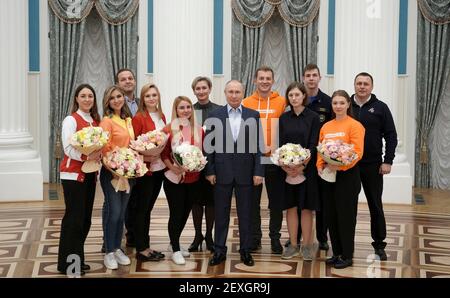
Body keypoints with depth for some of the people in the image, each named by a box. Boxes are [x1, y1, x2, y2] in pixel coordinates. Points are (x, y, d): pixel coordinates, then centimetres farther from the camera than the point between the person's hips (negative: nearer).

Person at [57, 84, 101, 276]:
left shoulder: (95, 121, 13)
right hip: (73, 174, -7)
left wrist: (98, 156, -7)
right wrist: (86, 157, -28)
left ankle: (78, 259, 21)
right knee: (74, 218, -6)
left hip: (90, 174, 7)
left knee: (85, 218, 10)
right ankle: (67, 264, 2)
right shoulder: (71, 120, -8)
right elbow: (68, 148, -17)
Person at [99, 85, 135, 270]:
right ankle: (109, 252, 7)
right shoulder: (107, 121, -10)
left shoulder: (128, 120, 11)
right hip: (111, 172, -6)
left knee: (122, 212, 12)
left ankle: (117, 249, 22)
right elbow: (104, 149, -16)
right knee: (113, 211, -5)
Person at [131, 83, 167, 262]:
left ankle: (146, 246, 22)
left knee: (148, 208, 14)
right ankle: (141, 250, 7)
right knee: (142, 209, 0)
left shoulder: (161, 117, 11)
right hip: (144, 169, -7)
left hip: (159, 168, 7)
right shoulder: (139, 118, -10)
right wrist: (144, 157, -24)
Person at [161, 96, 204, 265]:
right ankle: (175, 250, 11)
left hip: (193, 179, 5)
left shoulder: (199, 130, 5)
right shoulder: (169, 130, -8)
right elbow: (164, 154, -6)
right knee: (176, 213, -1)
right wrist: (172, 167, -21)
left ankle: (174, 243, 33)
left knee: (185, 212, 15)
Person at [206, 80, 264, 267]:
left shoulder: (253, 116, 2)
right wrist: (210, 171, -3)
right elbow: (209, 145, 2)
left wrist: (258, 172, -4)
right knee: (221, 213, 8)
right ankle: (219, 250, 17)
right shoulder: (215, 116, 2)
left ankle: (245, 250, 19)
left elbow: (258, 145, 1)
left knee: (245, 213, 8)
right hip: (222, 172, 0)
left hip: (245, 172, 0)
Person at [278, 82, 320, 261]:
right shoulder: (284, 118, 8)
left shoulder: (313, 117, -2)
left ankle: (307, 246, 10)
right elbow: (281, 144, 4)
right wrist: (285, 166, -11)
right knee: (290, 207, 6)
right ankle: (293, 245, 14)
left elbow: (313, 145, -7)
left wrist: (302, 166, -18)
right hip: (287, 169, 3)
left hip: (307, 168, -3)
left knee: (306, 207, 2)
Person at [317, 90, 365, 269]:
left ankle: (347, 256, 10)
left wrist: (340, 166, -23)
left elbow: (357, 152, -15)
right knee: (331, 215, 10)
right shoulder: (325, 127, 10)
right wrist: (320, 166, -4)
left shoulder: (355, 125, -8)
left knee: (346, 215, 0)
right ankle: (336, 253, 22)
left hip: (347, 175, -6)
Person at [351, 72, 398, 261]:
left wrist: (388, 161, -6)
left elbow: (391, 136, 0)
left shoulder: (380, 108, 1)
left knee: (375, 205, 5)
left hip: (372, 165, -1)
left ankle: (379, 245, 15)